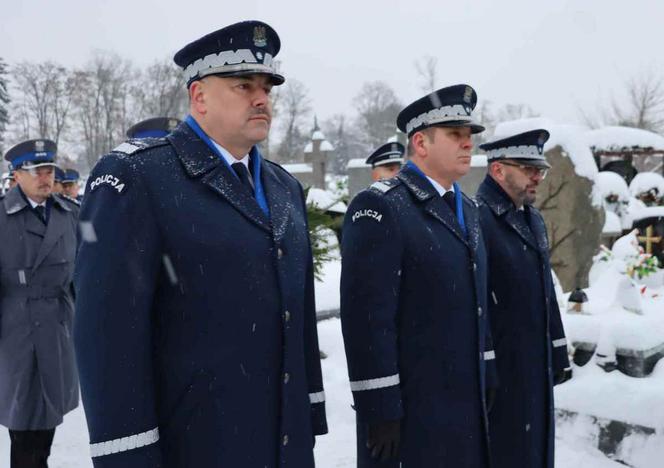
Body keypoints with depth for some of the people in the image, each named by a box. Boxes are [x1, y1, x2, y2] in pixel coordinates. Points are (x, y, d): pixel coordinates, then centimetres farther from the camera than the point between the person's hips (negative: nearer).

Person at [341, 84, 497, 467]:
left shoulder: (467, 209, 14)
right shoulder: (380, 208, -14)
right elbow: (367, 316, -20)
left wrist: (487, 378, 16)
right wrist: (380, 410, -20)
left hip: (468, 400, 8)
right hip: (410, 407, -8)